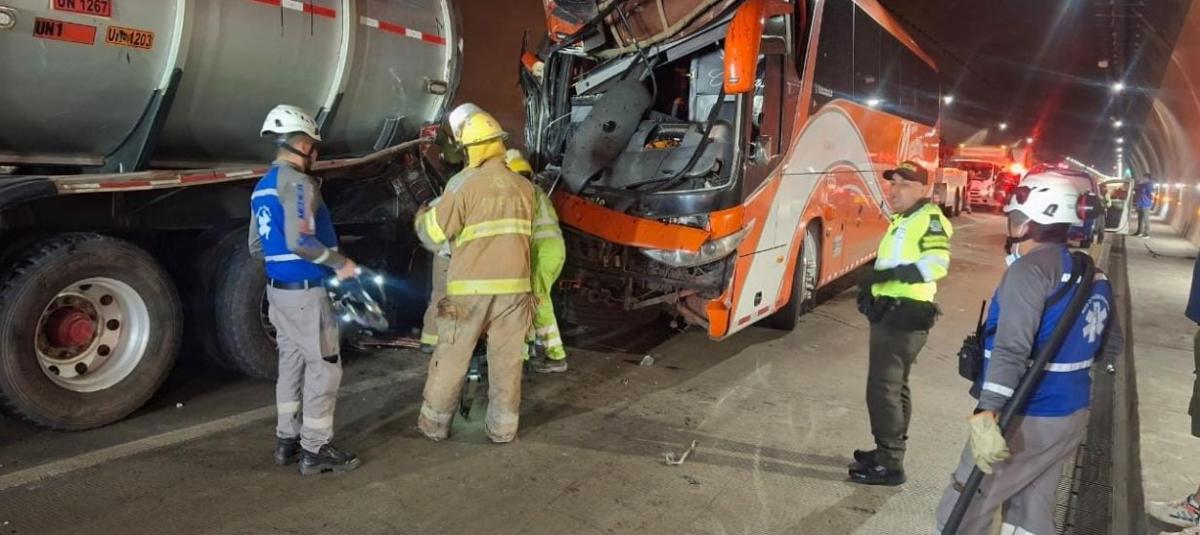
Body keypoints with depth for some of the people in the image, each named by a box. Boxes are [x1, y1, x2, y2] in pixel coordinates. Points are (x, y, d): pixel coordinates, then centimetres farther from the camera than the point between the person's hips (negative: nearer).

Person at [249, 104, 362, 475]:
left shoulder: (263, 186, 14)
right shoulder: (297, 182, -16)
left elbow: (256, 246, 19)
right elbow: (300, 241, -26)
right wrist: (340, 263, -15)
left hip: (279, 287, 10)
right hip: (305, 290, -10)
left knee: (292, 362, 16)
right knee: (324, 366, -3)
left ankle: (288, 441, 24)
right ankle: (315, 449, 1)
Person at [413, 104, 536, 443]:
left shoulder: (465, 186, -10)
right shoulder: (523, 186, 5)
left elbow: (432, 235, -5)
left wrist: (423, 214, 15)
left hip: (471, 287, -3)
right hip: (514, 285, 3)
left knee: (452, 356, 10)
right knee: (507, 359, 9)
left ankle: (435, 423, 21)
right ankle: (503, 427, 16)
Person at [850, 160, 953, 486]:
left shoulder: (929, 219, -13)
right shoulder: (901, 221, 18)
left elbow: (937, 263, -28)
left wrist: (888, 274, -29)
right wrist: (873, 284, 12)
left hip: (904, 315, -10)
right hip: (890, 312, 11)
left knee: (882, 388, -9)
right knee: (894, 385, 18)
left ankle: (890, 464, -1)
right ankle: (888, 452, 29)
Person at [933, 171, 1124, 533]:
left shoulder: (1030, 270, -18)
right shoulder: (1093, 274, 8)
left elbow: (1011, 349, -29)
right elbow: (1112, 346, 20)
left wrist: (986, 414, -36)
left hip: (1026, 420, -8)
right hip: (1073, 417, 9)